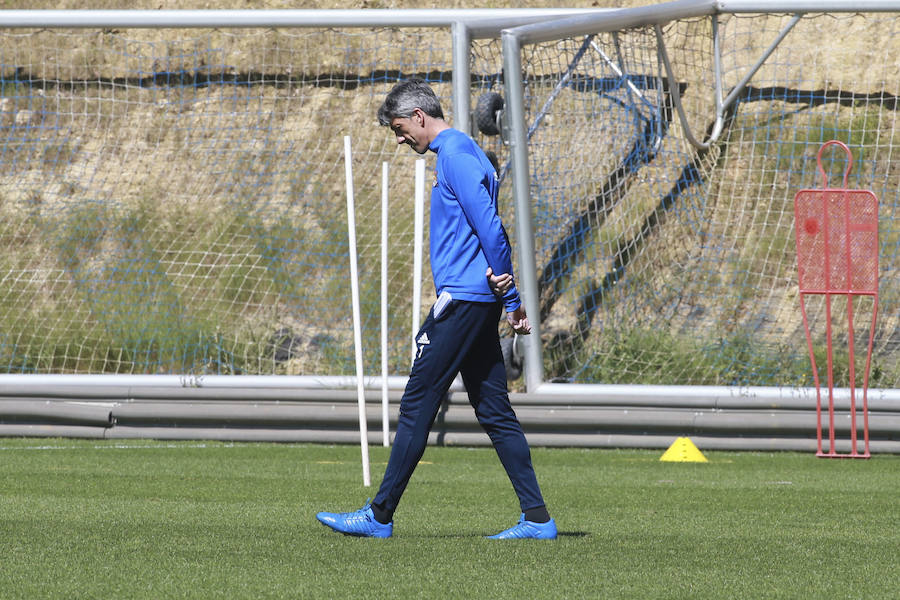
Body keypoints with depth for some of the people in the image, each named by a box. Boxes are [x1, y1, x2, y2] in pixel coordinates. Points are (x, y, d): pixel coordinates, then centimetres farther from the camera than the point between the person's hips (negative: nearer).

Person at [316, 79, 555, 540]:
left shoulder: (454, 155, -11)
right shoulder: (461, 152, 21)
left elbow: (488, 225, -18)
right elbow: (491, 228, 22)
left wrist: (507, 293, -14)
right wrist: (511, 298, 18)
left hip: (461, 297, -10)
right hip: (479, 302, 10)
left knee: (417, 405, -6)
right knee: (493, 411, 7)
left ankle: (380, 515, -3)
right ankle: (537, 518, 3)